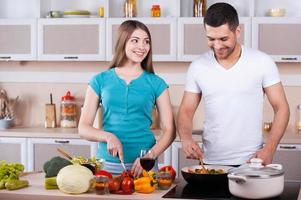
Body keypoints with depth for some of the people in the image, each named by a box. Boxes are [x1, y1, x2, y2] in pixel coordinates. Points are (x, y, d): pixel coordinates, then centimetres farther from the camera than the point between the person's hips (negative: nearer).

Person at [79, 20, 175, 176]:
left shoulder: (156, 84, 4)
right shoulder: (100, 81, 4)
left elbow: (169, 131, 2)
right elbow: (83, 128, 3)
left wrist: (149, 156, -14)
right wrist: (108, 136, -15)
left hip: (143, 166, 0)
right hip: (107, 164, 0)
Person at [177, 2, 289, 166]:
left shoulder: (262, 62, -6)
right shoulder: (197, 67, -1)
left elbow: (281, 108, -3)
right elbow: (186, 111, 4)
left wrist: (269, 150, -14)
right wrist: (186, 139, -17)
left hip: (250, 162, -1)